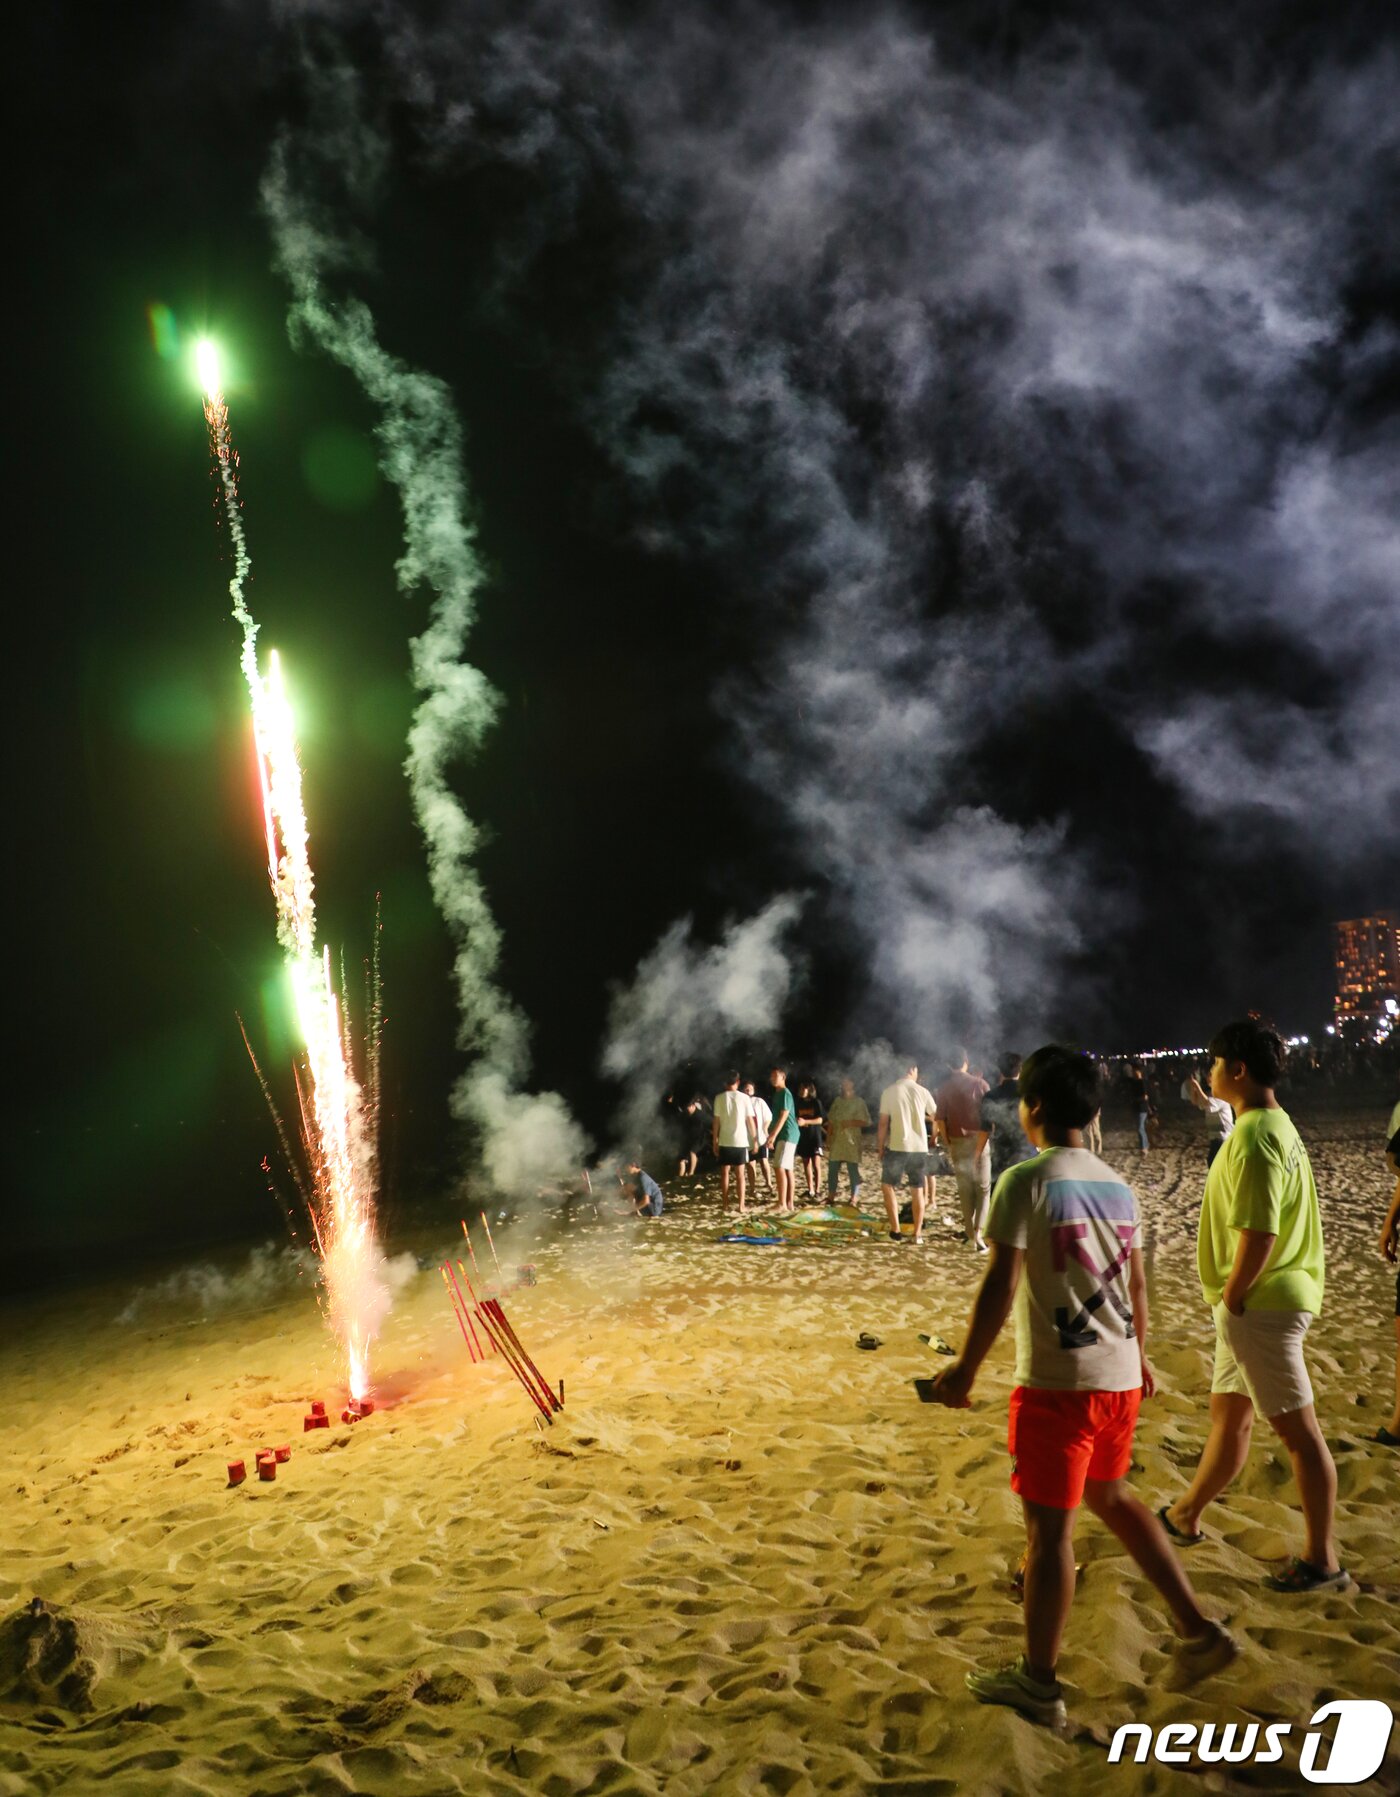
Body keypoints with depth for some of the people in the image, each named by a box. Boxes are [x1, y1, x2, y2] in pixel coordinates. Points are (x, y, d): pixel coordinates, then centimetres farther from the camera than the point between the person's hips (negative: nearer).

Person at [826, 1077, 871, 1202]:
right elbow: (831, 1121, 13)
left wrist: (850, 1123, -18)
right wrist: (828, 1139, 9)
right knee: (832, 1168, 6)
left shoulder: (859, 1102, -3)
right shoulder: (837, 1101, 11)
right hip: (836, 1141, 5)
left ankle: (854, 1197, 6)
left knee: (853, 1170, 0)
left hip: (852, 1141, -5)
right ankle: (831, 1194, 16)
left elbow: (866, 1122, -7)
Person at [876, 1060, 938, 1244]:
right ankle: (918, 1234, 10)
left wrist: (880, 1148, 4)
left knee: (888, 1185, 13)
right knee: (917, 1190, 11)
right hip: (920, 1148, 2)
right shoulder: (922, 1091, 0)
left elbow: (883, 1124, -6)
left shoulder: (888, 1092, -6)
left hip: (897, 1147, -2)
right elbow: (936, 1116, 14)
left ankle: (895, 1230, 5)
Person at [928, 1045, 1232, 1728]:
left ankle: (1039, 1682, 18)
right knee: (1111, 1496, 27)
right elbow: (1136, 1284, 14)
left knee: (1049, 1527, 5)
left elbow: (1001, 1284, -18)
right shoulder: (1117, 1186, 7)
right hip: (1121, 1377, 7)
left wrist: (965, 1368, -10)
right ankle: (1198, 1628, 31)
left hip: (1057, 1384, -7)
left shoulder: (1025, 1181, -14)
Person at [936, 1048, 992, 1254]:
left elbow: (940, 1120, -2)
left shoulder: (944, 1088, 0)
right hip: (978, 1140, -2)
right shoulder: (980, 1084, -5)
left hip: (957, 1142, 2)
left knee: (964, 1189, 12)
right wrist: (985, 1140, 3)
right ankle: (977, 1231, -10)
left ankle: (970, 1231, 12)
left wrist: (947, 1144, 7)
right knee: (983, 1188, 4)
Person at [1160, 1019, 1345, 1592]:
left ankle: (1321, 1561, 12)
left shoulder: (1254, 1138, -21)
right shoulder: (1276, 1125, 11)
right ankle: (1185, 1516, 36)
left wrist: (1231, 1298, -14)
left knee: (1297, 1430, 1)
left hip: (1259, 1306, -10)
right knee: (1228, 1412, 21)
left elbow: (1258, 1234, -26)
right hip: (1256, 1303, 10)